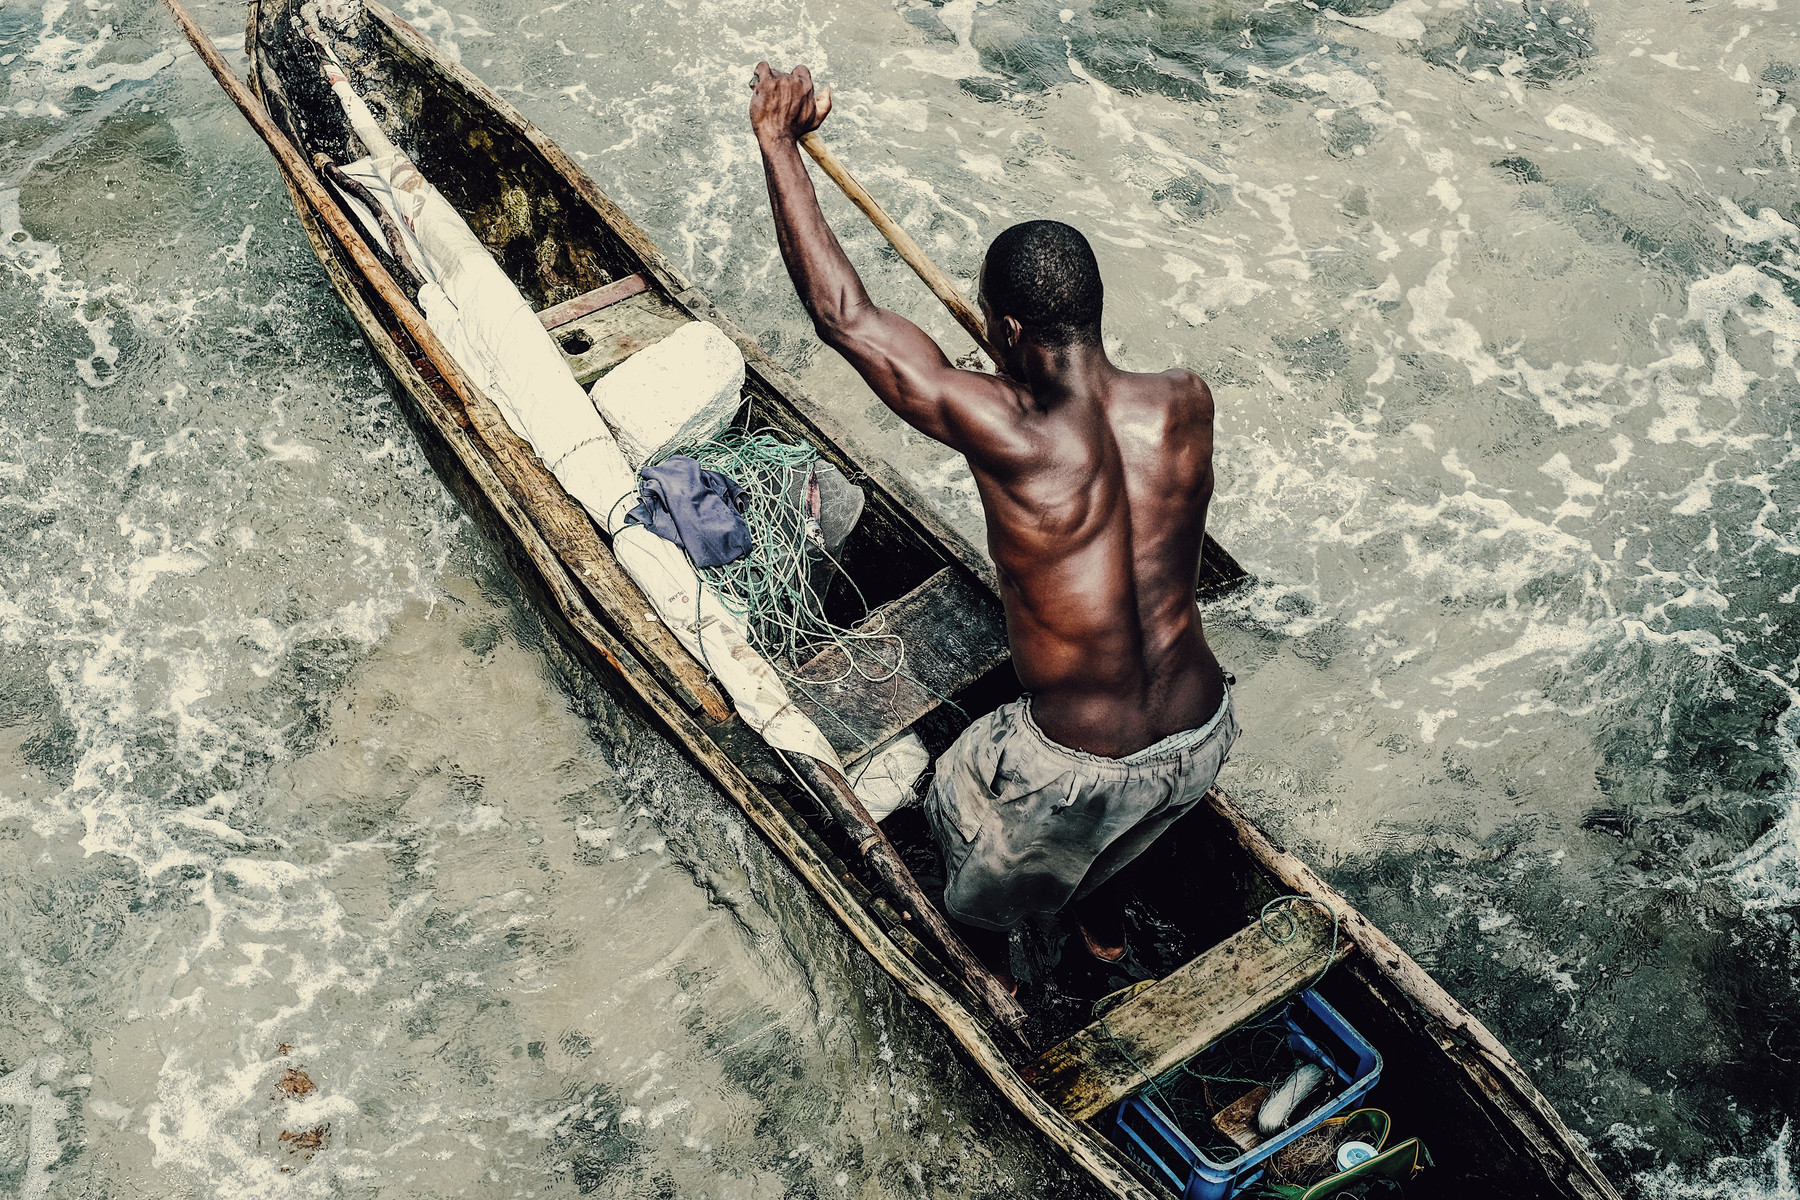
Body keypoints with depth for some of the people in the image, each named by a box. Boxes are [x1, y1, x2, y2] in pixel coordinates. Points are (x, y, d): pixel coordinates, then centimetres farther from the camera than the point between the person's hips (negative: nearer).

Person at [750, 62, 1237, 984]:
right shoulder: (1187, 403, -12)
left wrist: (778, 144, -12)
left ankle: (990, 977, 55)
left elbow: (843, 317, -21)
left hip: (1085, 771, -4)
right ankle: (1104, 926, 65)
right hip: (1204, 737, 5)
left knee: (962, 797, 31)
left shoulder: (1010, 438, -27)